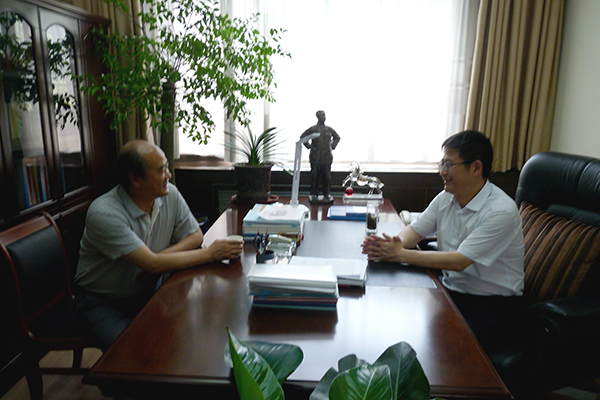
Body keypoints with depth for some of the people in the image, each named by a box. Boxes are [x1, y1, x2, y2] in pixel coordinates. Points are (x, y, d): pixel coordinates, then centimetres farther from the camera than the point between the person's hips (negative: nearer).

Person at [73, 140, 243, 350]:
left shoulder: (170, 194, -9)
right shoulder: (103, 214, -26)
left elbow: (195, 235, 1)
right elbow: (153, 264, -30)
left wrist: (162, 258, -18)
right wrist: (210, 253, -24)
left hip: (148, 291, 5)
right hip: (102, 301, -5)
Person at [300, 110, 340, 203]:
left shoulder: (329, 129, 9)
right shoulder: (313, 129, -1)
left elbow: (337, 137, 24)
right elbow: (302, 137, 7)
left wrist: (332, 146, 12)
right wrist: (309, 146, 0)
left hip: (327, 157, 3)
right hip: (315, 157, -3)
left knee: (326, 176, 4)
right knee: (315, 175, 0)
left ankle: (327, 194, 14)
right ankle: (314, 194, 9)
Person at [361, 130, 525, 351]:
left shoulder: (502, 211, -20)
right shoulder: (446, 198, 3)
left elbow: (459, 261, -25)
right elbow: (415, 230, 8)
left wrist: (401, 254, -26)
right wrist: (393, 244, -16)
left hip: (493, 305, -6)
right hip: (450, 291, 6)